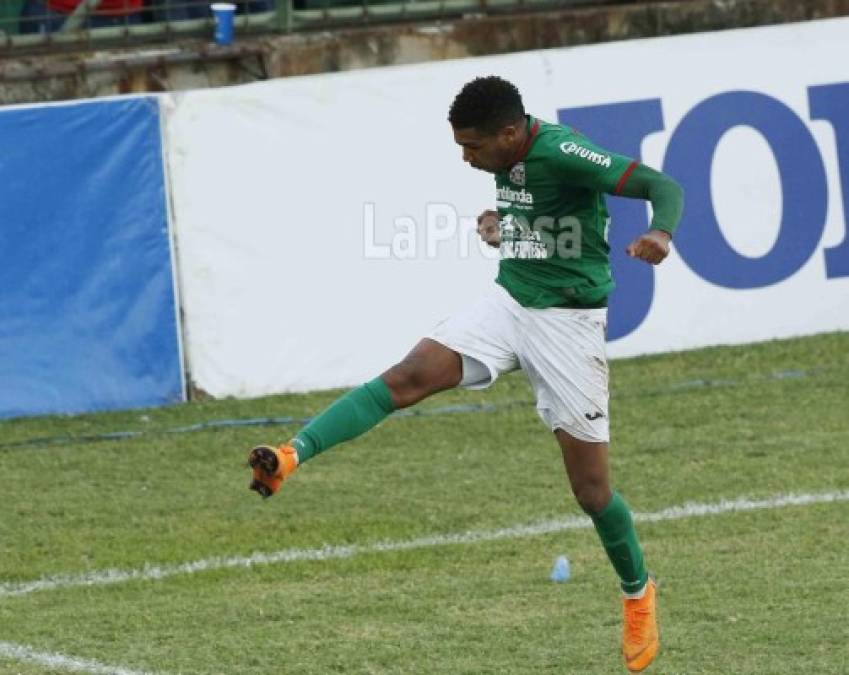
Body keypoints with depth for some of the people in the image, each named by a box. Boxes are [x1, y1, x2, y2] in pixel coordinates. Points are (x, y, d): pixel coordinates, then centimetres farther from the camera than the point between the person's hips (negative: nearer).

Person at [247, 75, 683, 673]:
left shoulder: (562, 154, -22)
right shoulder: (509, 157, 2)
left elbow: (664, 187, -24)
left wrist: (660, 233, -44)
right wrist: (502, 221, 6)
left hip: (568, 321, -6)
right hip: (508, 302, 6)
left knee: (591, 488, 0)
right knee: (408, 377, -18)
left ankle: (638, 592, 25)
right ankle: (292, 455, -30)